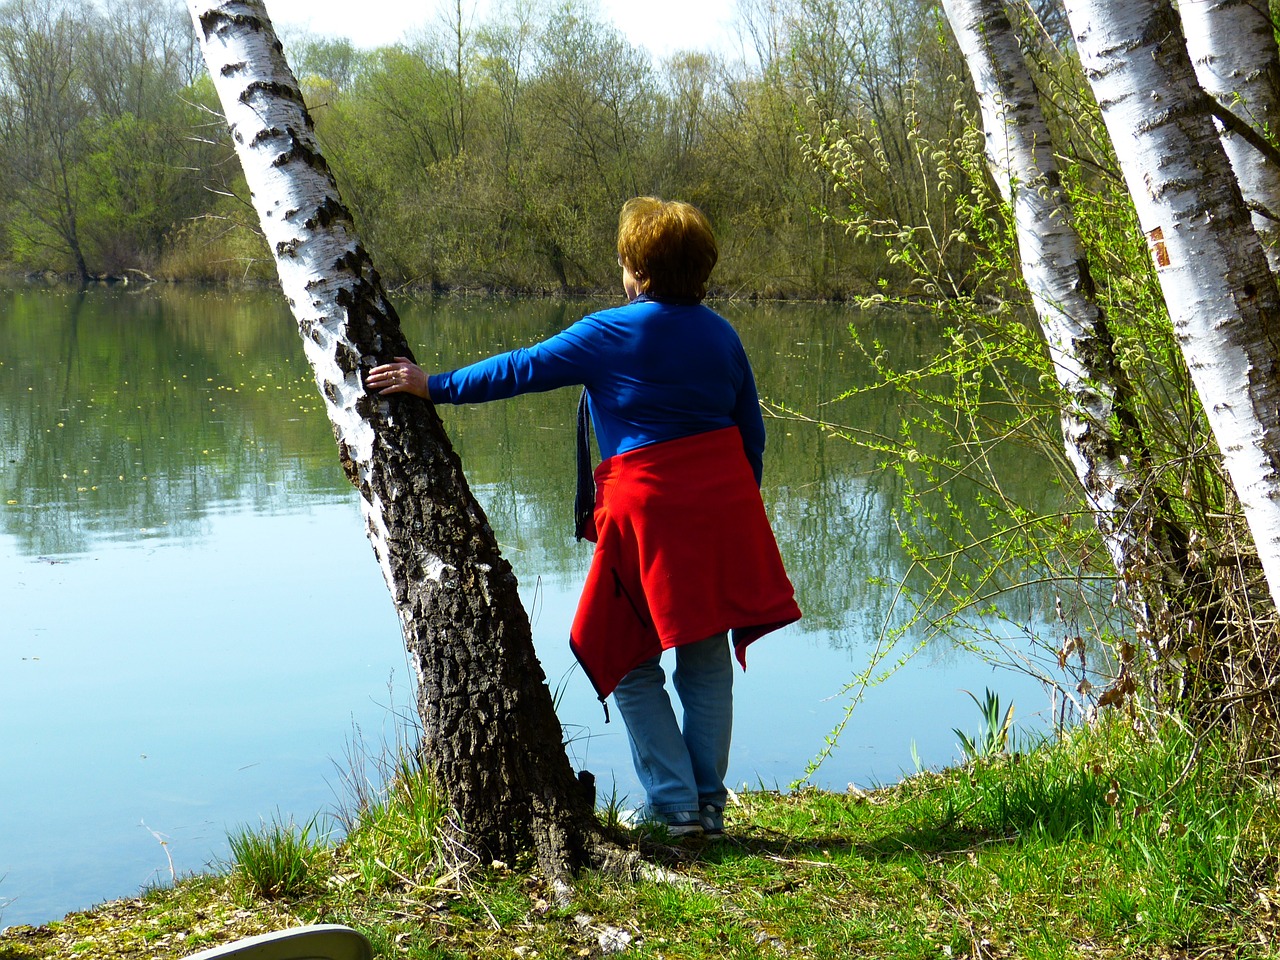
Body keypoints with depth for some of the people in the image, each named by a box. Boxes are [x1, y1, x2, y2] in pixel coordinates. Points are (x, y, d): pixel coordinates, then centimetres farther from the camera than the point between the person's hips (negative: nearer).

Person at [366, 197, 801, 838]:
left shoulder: (612, 333, -8)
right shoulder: (722, 334, 9)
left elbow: (521, 370, -5)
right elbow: (753, 431, 14)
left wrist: (435, 387, 4)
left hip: (649, 509, -5)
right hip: (725, 509, 6)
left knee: (630, 663, 7)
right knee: (707, 661, 11)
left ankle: (674, 805, 5)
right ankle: (709, 805, 14)